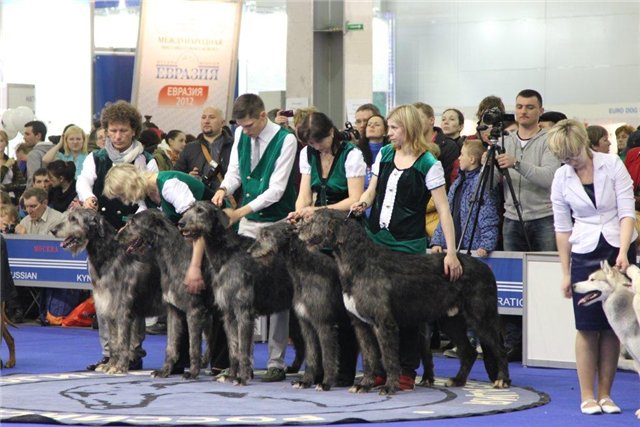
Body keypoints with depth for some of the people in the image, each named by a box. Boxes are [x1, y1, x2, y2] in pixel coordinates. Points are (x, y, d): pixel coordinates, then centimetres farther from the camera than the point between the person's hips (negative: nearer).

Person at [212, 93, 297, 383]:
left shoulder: (285, 140, -13)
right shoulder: (241, 135, 5)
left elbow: (276, 190, -16)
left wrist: (240, 212, -20)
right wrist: (224, 189, -8)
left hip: (276, 225, -5)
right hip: (248, 223, 5)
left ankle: (276, 362, 1)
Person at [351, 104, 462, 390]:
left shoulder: (429, 165, -8)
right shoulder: (384, 154, 9)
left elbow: (443, 210, -10)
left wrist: (451, 252, -18)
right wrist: (362, 203, -5)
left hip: (408, 245, -5)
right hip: (376, 238, 5)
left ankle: (406, 371, 8)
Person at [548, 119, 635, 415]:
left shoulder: (612, 165, -5)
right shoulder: (561, 178, 1)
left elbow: (627, 212, -8)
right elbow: (562, 228, 5)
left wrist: (623, 252, -20)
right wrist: (565, 273, 4)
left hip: (619, 249, -1)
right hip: (585, 254, 1)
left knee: (612, 327, 1)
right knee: (588, 328, -2)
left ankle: (604, 395, 8)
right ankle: (587, 397, 4)